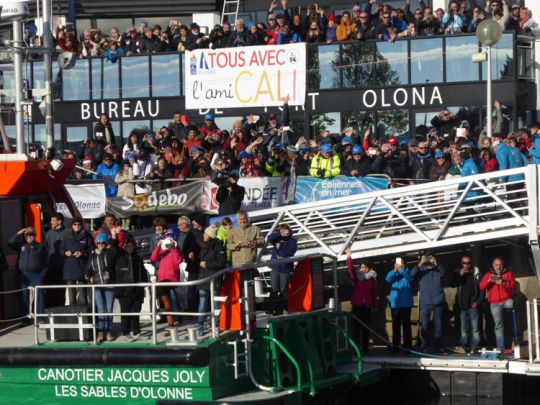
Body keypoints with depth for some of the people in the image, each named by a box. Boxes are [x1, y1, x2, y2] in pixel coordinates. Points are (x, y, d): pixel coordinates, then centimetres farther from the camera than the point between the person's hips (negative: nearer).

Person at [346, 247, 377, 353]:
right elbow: (350, 269, -12)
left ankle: (364, 347, 6)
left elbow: (374, 293, 8)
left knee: (366, 328, 2)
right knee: (356, 326, -3)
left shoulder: (372, 279, 7)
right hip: (357, 305, -1)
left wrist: (374, 305, 4)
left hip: (367, 306, 1)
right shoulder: (356, 277, 6)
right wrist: (349, 258, -25)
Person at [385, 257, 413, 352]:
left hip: (405, 303, -2)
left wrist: (401, 269, -20)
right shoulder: (392, 273, 13)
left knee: (406, 325, -3)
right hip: (395, 303, 3)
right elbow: (388, 279, -7)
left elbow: (410, 277, -15)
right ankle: (395, 346, 8)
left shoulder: (407, 272, 7)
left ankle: (407, 346, -4)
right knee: (395, 326, 5)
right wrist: (395, 270, -16)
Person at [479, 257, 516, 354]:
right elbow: (482, 287, 2)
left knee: (510, 304, -38)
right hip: (495, 304, 1)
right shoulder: (488, 275, 12)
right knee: (498, 325, -1)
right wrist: (488, 281, -17)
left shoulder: (508, 274, 10)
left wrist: (503, 283, -20)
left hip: (506, 300, -1)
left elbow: (512, 286, -3)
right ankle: (501, 348, 1)